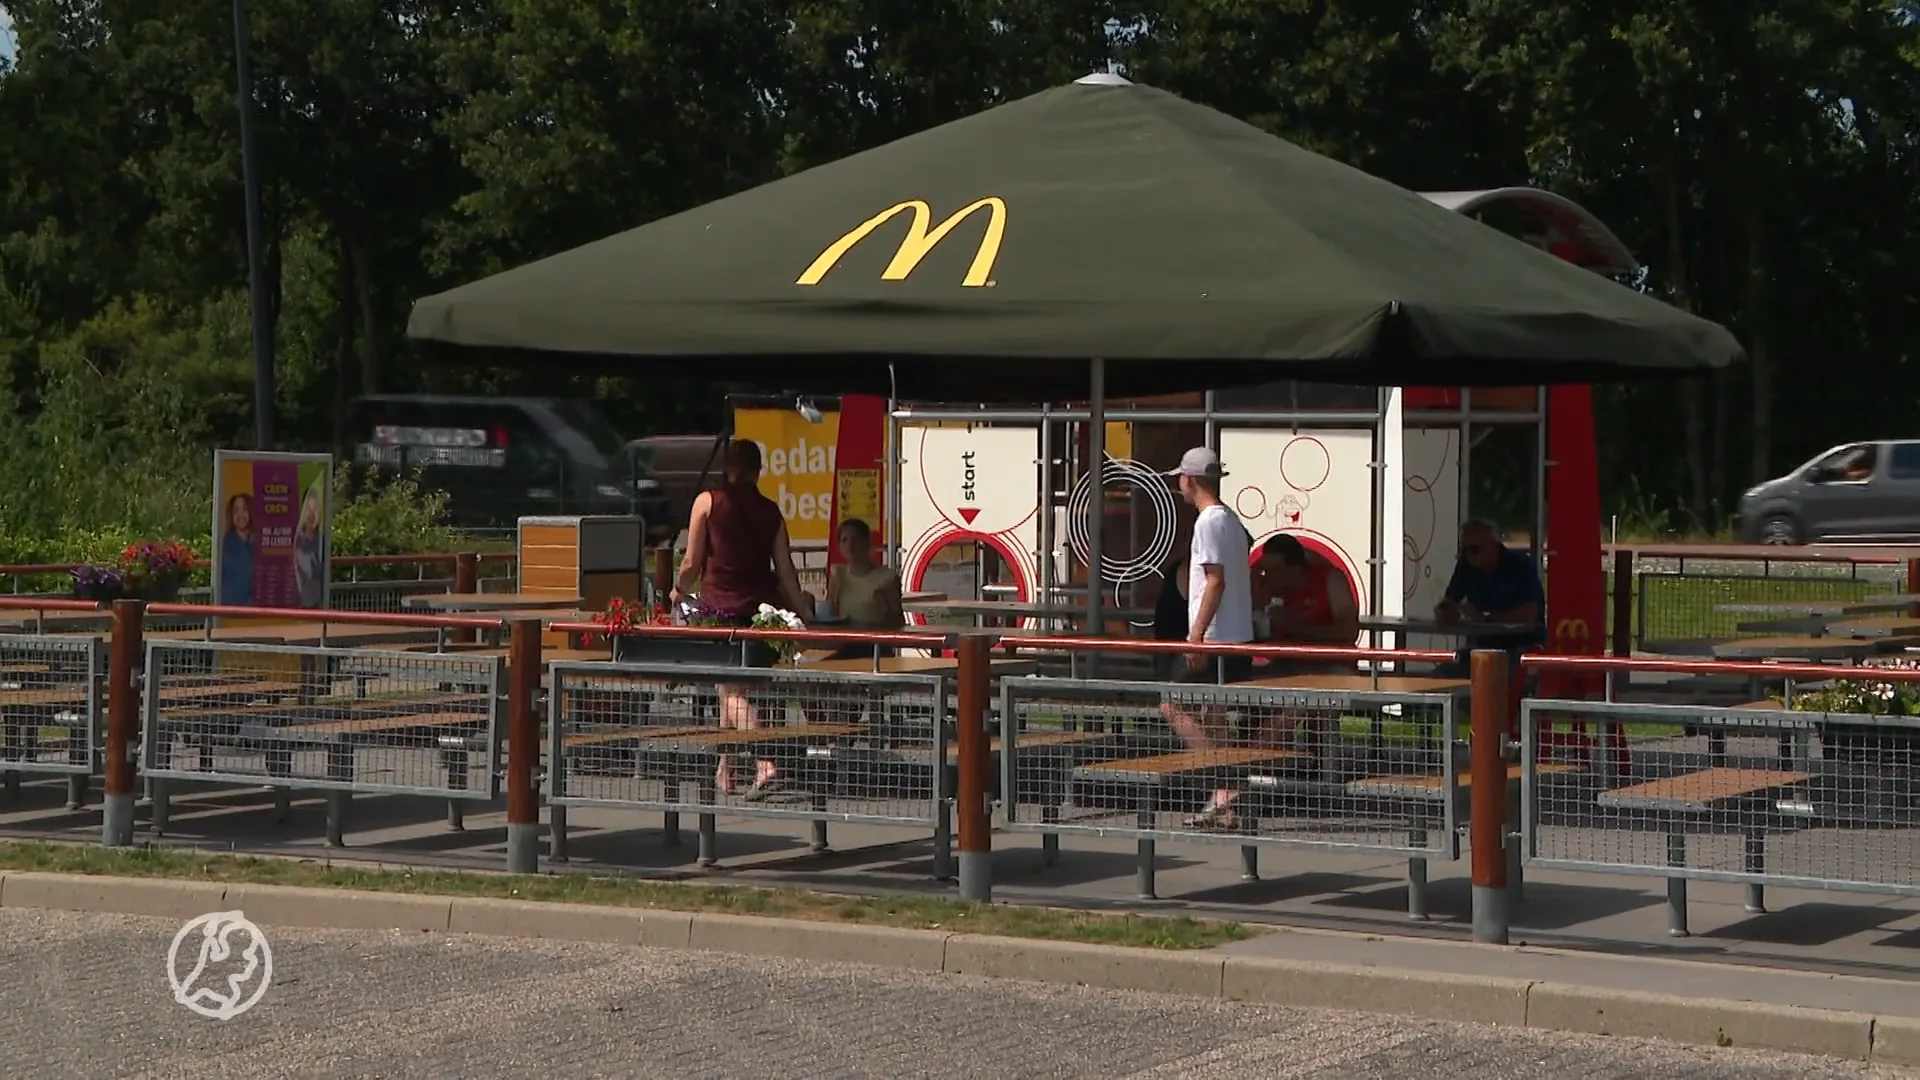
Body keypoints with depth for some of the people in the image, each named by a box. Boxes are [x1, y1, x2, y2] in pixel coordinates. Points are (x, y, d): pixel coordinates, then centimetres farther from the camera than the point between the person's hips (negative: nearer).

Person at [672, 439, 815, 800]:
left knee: (731, 692, -5)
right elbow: (786, 571, 6)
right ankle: (725, 771, 28)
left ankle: (765, 765, -24)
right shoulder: (770, 511, 7)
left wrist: (679, 590, 19)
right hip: (761, 606, 4)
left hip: (719, 606, -4)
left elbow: (692, 563, -1)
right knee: (732, 688, 19)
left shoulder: (708, 502, -2)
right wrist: (804, 614, 13)